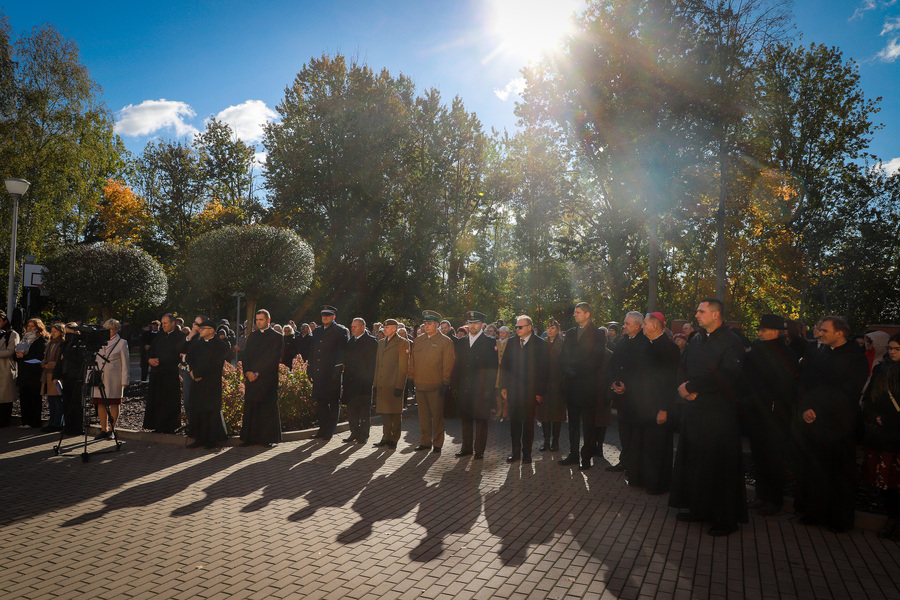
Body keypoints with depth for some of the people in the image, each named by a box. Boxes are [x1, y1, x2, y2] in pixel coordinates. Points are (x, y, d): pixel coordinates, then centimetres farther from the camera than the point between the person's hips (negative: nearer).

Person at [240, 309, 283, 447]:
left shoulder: (276, 336, -1)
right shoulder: (252, 335, 15)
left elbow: (273, 358, -7)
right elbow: (246, 354, 13)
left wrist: (258, 373, -11)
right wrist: (247, 371, -4)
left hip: (267, 378, -4)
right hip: (251, 377, 4)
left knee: (268, 408, -1)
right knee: (250, 408, 3)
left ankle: (269, 438, 7)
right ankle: (249, 437, 10)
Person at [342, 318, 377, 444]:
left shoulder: (371, 341, -5)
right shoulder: (350, 341, 15)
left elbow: (371, 362, -8)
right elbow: (346, 360, 17)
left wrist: (369, 379, -13)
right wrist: (345, 379, 11)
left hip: (364, 381, -6)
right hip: (351, 380, 6)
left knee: (364, 409, -1)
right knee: (351, 408, 8)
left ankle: (364, 435, 8)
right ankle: (354, 433, 18)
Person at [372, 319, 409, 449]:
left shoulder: (402, 343, -4)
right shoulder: (381, 343, 17)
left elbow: (403, 367, -8)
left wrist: (399, 386, -14)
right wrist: (376, 384, 12)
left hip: (394, 385, -6)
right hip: (382, 384, 6)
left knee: (394, 413, 0)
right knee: (384, 413, 9)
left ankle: (394, 439, 10)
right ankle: (386, 437, 18)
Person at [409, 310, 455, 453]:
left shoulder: (445, 341, -3)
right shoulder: (418, 340, 13)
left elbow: (449, 364, -6)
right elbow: (412, 361, 17)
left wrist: (445, 383, -10)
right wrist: (411, 378, 10)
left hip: (436, 386, -5)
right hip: (420, 386, 5)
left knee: (437, 416, 2)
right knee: (423, 415, 11)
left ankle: (437, 444, 12)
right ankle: (425, 442, 22)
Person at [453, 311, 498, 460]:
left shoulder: (489, 342, -2)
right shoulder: (461, 342, 13)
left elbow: (493, 367, -6)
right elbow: (457, 366, 15)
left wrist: (489, 389, -12)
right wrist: (455, 386, 7)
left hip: (481, 390, -5)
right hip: (464, 389, 5)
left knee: (481, 419, 2)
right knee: (465, 418, 10)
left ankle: (479, 450, 11)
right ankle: (467, 448, 21)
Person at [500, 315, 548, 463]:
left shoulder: (540, 344, -3)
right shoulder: (512, 343, 8)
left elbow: (543, 369, -5)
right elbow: (504, 366, 11)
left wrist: (540, 391, -9)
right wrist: (503, 386, 5)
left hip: (530, 391, -3)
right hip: (513, 390, 3)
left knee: (528, 422, 6)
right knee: (514, 422, 7)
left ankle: (526, 453, 17)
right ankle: (515, 452, 18)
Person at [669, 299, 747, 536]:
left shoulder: (731, 342, -10)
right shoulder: (696, 340, 13)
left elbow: (727, 377, -21)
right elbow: (682, 368, 16)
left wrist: (691, 386, -16)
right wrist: (685, 387, -6)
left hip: (719, 412, -7)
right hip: (694, 409, 7)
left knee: (719, 465, 0)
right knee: (694, 461, 12)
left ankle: (726, 519, 12)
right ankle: (698, 509, 26)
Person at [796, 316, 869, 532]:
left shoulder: (856, 357, -6)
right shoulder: (819, 353, 10)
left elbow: (849, 393, -13)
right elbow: (804, 382, 10)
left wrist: (818, 411, -16)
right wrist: (805, 409, -5)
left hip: (838, 423, -5)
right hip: (812, 421, 5)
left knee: (840, 472, 6)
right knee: (813, 468, 8)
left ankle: (840, 518, 19)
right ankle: (814, 512, 21)